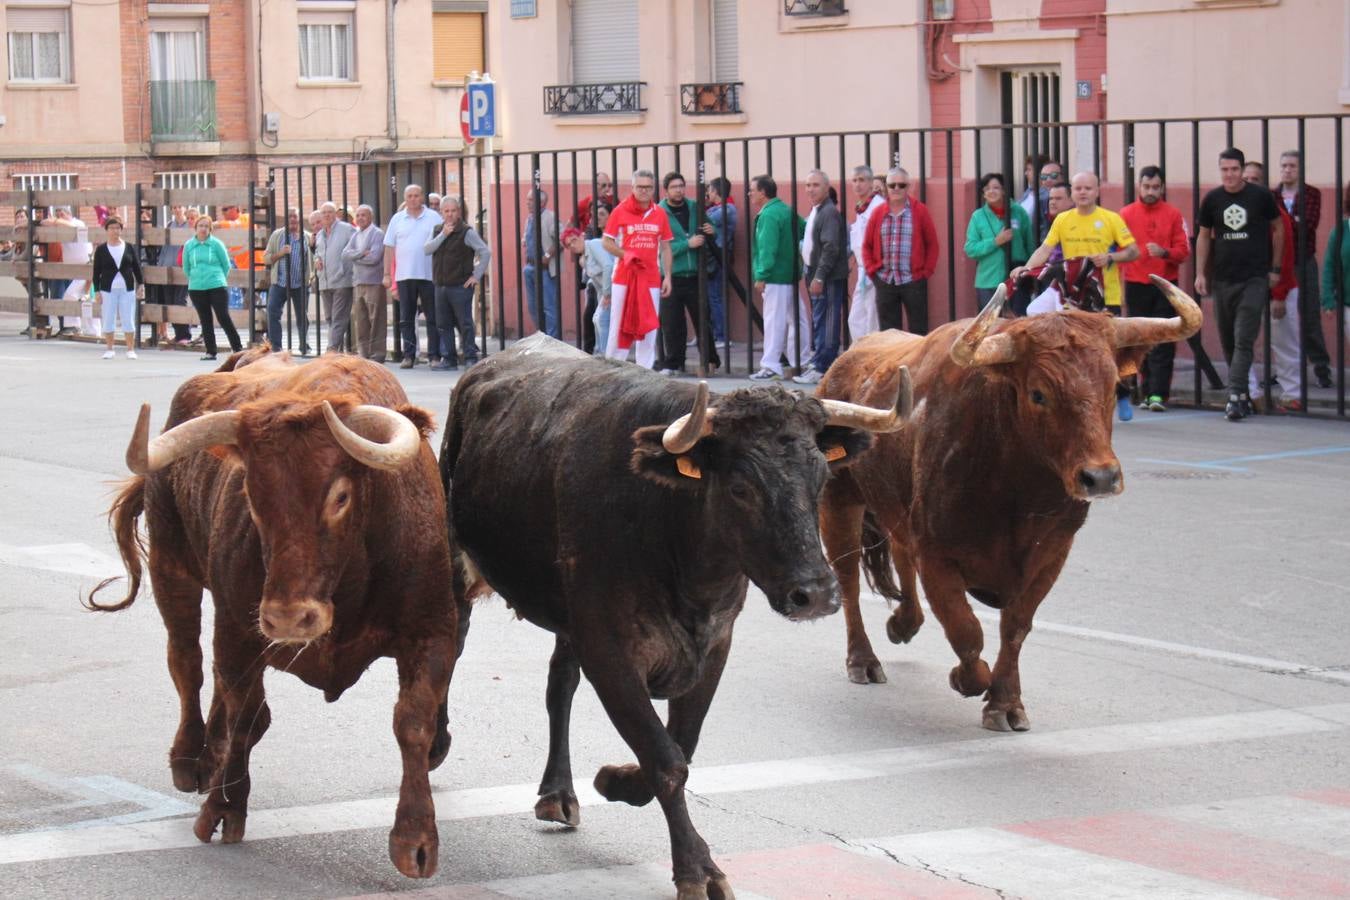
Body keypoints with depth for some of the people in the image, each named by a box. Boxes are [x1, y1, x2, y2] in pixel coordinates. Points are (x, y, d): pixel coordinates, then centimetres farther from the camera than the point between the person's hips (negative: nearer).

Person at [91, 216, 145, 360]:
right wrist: (97, 291, -2)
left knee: (128, 320, -1)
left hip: (127, 289, 0)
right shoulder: (101, 250, 2)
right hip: (108, 289, 0)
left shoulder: (129, 248, 5)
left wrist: (141, 284, -1)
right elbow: (96, 271, 3)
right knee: (108, 320, 3)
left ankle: (130, 349, 5)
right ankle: (109, 349, 13)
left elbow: (137, 267, 8)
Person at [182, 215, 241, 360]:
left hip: (216, 287, -3)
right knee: (205, 320, 6)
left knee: (224, 317, -7)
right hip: (196, 289, 3)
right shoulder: (189, 245, 4)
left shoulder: (216, 244, -3)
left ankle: (237, 348, 2)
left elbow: (226, 265, 5)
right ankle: (210, 351, 11)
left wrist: (218, 278, 9)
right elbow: (186, 268, 16)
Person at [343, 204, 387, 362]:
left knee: (376, 320, -4)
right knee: (360, 320, 7)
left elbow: (374, 257, -15)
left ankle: (377, 353, -1)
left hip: (373, 282, -7)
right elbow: (345, 254, 4)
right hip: (358, 282, 7)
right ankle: (363, 353, 13)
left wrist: (355, 257, -3)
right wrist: (362, 253, -11)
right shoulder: (355, 235, 16)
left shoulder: (377, 234, -4)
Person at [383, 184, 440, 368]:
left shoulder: (434, 218, 2)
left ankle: (434, 355, 6)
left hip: (429, 275, -2)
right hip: (405, 276, 2)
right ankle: (408, 356, 9)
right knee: (406, 319, 4)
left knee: (433, 318, 1)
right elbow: (389, 248, 10)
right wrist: (387, 274, 6)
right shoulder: (397, 219, 9)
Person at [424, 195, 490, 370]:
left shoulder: (466, 232, -5)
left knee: (465, 324, -4)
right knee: (444, 324, 8)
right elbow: (427, 249, -2)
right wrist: (443, 235, -13)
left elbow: (485, 252, -8)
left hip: (461, 285, -6)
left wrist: (476, 276, -10)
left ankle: (471, 357, 1)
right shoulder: (437, 231, 12)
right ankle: (448, 359, 14)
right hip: (440, 286, 6)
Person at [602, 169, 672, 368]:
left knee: (648, 327, 2)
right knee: (619, 325, 1)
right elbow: (607, 242, 1)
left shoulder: (660, 214, 7)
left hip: (651, 279, 2)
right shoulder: (620, 211, -1)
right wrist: (625, 255, -15)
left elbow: (665, 248, 12)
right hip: (623, 278, -2)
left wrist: (667, 277, 6)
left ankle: (644, 371, 7)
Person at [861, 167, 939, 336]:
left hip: (913, 281, -3)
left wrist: (927, 271, -5)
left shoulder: (920, 211, -1)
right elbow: (867, 245, 12)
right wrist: (871, 269, 2)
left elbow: (932, 244, 2)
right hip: (885, 281, 3)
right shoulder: (878, 214, 7)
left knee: (918, 331, 3)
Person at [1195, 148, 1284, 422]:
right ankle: (1243, 394, 22)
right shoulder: (1212, 199, 4)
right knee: (1228, 341, 9)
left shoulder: (1261, 196, -4)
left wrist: (1275, 268, 4)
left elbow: (1277, 229, 7)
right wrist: (1200, 273, 6)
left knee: (1244, 340, -11)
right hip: (1223, 280, 4)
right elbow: (1204, 236, 13)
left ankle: (1235, 397, -15)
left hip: (1255, 279, -4)